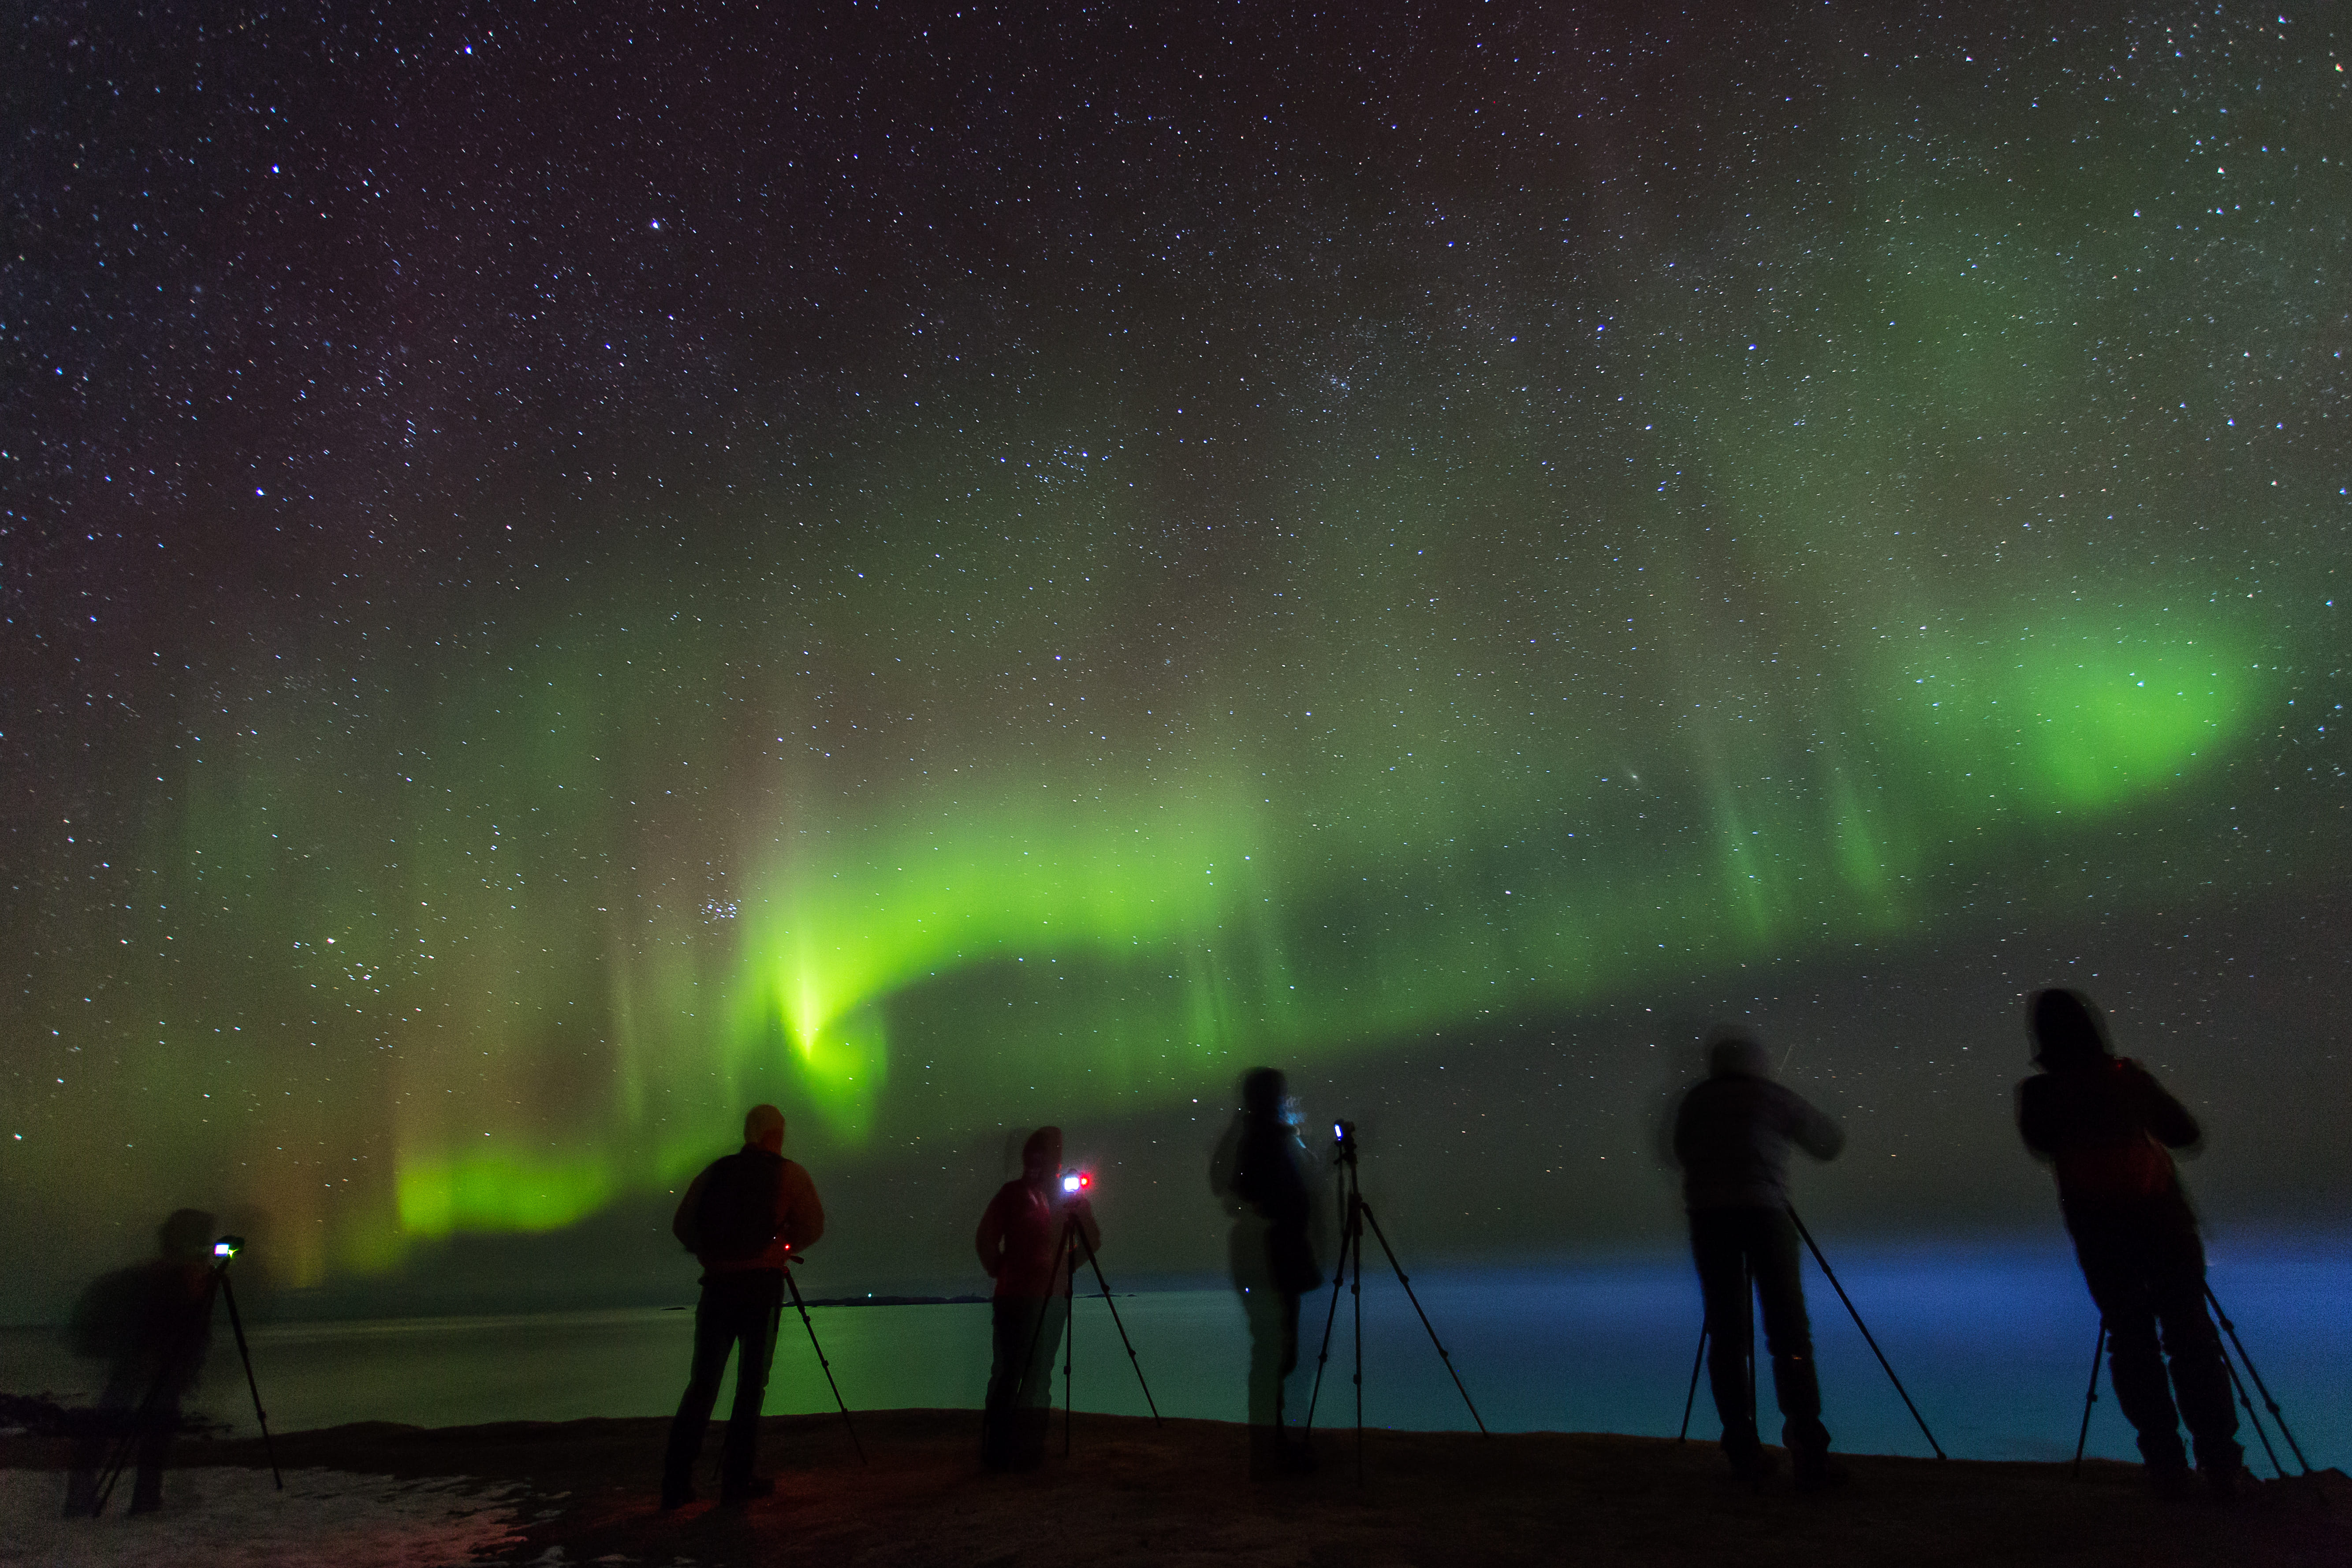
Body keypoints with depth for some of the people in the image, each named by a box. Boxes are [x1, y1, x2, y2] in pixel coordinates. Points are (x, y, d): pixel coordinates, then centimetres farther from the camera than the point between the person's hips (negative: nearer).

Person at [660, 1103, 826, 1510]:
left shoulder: (715, 1171, 11)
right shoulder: (789, 1175, 2)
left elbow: (681, 1226, 10)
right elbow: (813, 1226, -5)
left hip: (716, 1283, 3)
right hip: (763, 1286, -3)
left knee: (702, 1382, 10)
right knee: (752, 1383, 5)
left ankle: (676, 1481, 6)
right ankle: (738, 1479, 8)